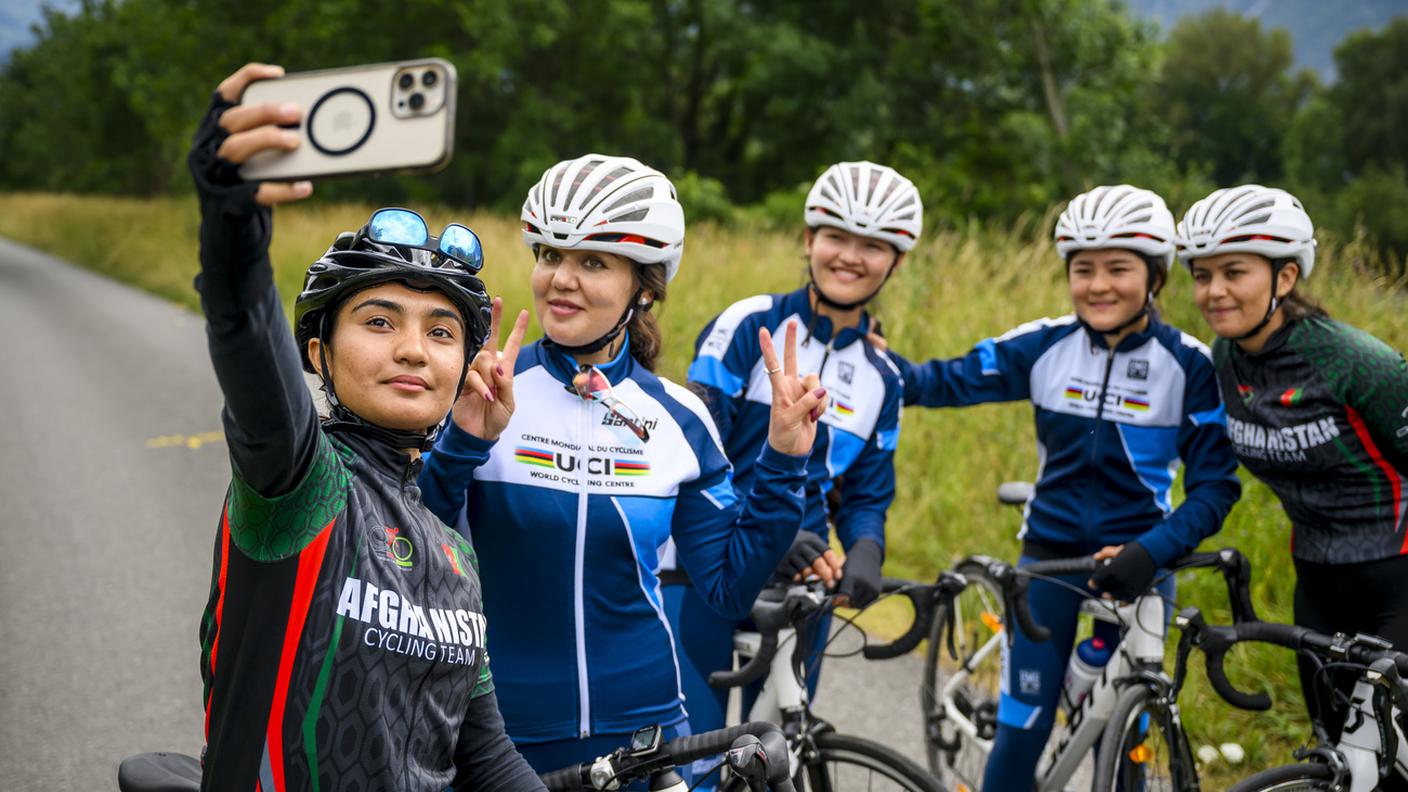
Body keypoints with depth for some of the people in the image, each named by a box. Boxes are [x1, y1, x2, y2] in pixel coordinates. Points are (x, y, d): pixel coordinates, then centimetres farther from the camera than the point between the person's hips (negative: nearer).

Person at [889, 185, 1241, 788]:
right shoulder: (1045, 346, -5)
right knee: (1019, 734, -1)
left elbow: (1215, 486, -10)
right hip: (1050, 553, 1)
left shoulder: (1188, 365, -10)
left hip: (1136, 563, -1)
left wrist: (1152, 551, -25)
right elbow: (947, 381, -7)